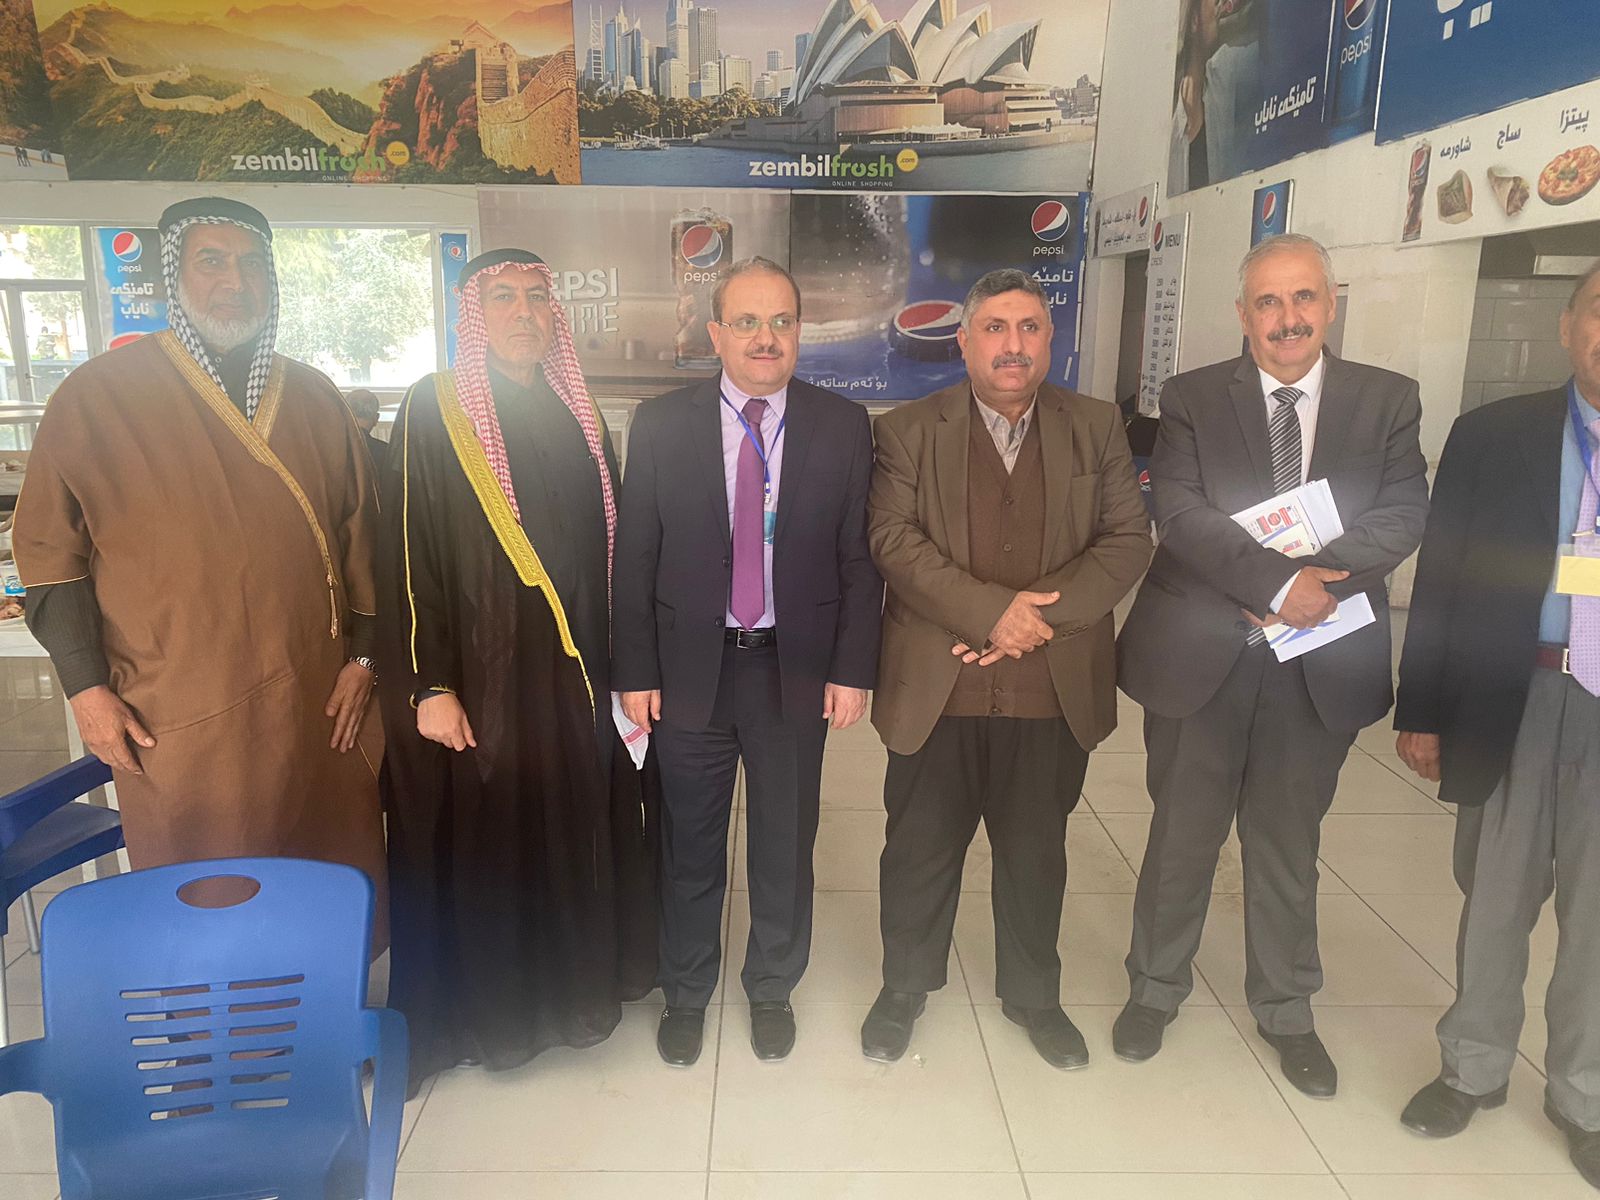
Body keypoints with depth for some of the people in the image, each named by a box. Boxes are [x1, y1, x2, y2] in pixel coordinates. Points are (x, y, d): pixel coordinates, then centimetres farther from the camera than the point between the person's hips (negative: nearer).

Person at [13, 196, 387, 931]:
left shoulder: (314, 398, 8)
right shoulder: (99, 395, -2)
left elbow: (358, 531, 11)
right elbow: (50, 551, -1)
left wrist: (363, 656, 7)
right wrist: (87, 688, -5)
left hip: (319, 704, 3)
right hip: (179, 721, -3)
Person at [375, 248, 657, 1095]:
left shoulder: (579, 415, 9)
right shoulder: (432, 413, -5)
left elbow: (607, 548, 11)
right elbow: (408, 554, -9)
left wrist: (621, 666, 7)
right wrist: (429, 685, -14)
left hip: (574, 673, 5)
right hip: (480, 672, -4)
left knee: (577, 830, 13)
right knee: (484, 839, 6)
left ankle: (574, 985, 34)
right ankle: (483, 1009, 27)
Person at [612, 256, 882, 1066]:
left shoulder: (843, 428, -1)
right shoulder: (660, 424, -2)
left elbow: (860, 558, 0)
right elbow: (635, 557, -1)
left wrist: (853, 669, -5)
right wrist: (635, 671, -5)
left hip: (797, 669, 1)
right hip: (689, 667, 0)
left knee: (785, 844, 14)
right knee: (689, 847, 14)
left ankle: (772, 990, 38)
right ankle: (685, 993, 37)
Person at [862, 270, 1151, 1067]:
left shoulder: (1097, 428, 5)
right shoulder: (908, 431, -1)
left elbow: (1127, 540, -1)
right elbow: (894, 540, -10)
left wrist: (1043, 617, -15)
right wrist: (993, 611, -21)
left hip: (1054, 693, 2)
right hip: (937, 691, -1)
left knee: (1035, 854, 17)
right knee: (920, 851, 13)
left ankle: (1032, 994, 40)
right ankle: (905, 986, 37)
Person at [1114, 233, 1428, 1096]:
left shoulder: (1387, 400, 4)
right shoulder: (1193, 398, -2)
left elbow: (1404, 515, -7)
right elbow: (1179, 514, -15)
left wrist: (1316, 576, -22)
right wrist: (1278, 584, -24)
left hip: (1322, 659, 2)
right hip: (1201, 653, -1)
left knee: (1289, 842, 16)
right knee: (1182, 834, 13)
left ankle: (1285, 1009, 36)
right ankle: (1154, 989, 34)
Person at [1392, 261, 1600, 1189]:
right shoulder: (1493, 435, 1)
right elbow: (1443, 579, 1)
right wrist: (1423, 712, 0)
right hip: (1513, 703, 0)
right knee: (1494, 901, 15)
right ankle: (1475, 1067, 34)